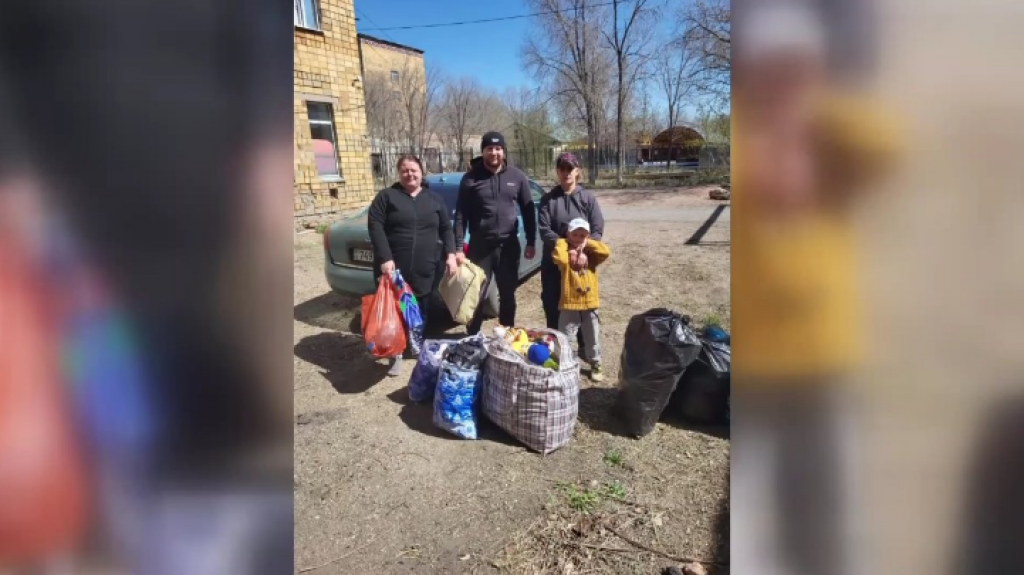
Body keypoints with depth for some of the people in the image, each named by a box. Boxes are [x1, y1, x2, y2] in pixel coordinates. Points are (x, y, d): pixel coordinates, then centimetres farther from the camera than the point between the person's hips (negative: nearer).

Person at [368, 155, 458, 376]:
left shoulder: (434, 199, 13)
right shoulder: (386, 196, 2)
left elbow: (446, 228, 14)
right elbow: (375, 226, -6)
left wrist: (450, 253, -1)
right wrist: (385, 258, -16)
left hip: (425, 270, 3)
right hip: (395, 268, -2)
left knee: (423, 312, 12)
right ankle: (396, 354, 18)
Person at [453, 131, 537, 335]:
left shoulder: (517, 176, 3)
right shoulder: (471, 178, -3)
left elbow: (528, 211, 8)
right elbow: (461, 215, -3)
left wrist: (531, 243, 5)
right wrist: (458, 248, -9)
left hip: (509, 245, 2)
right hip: (480, 246, -2)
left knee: (508, 294, 13)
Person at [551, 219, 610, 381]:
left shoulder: (591, 255, 7)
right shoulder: (565, 255, -4)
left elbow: (605, 252, -11)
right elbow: (558, 257, -27)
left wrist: (587, 244, -6)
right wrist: (562, 242, -11)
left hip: (590, 304, 3)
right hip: (569, 304, -3)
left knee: (592, 339, 16)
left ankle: (595, 366, 32)